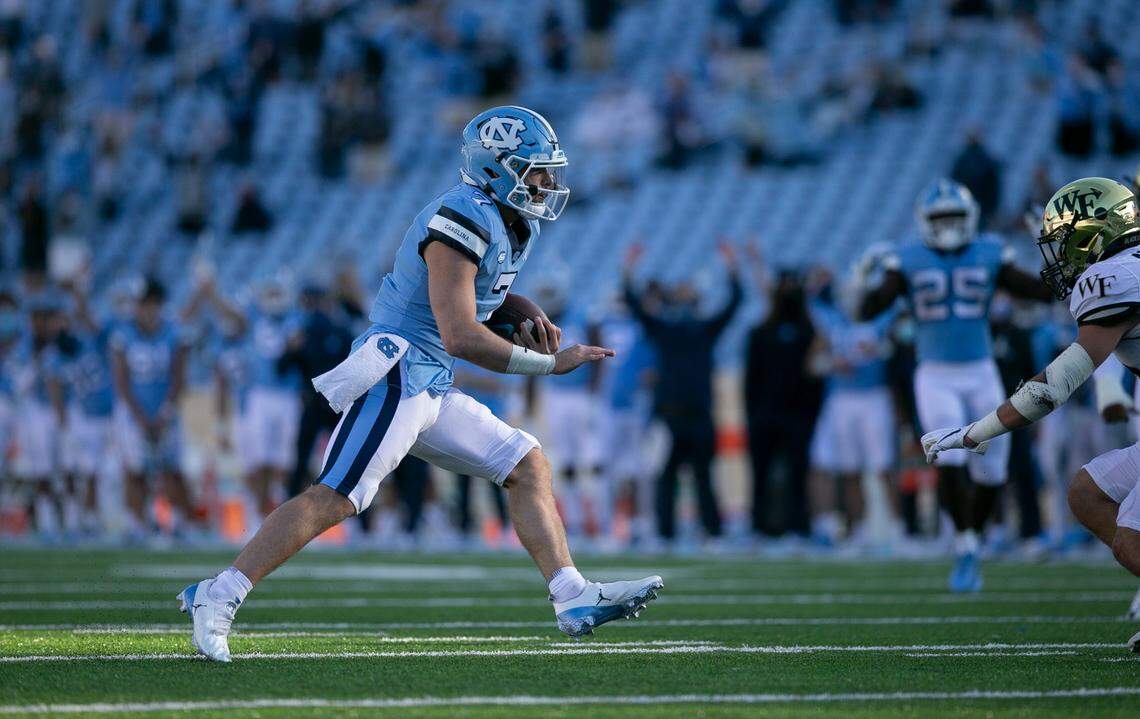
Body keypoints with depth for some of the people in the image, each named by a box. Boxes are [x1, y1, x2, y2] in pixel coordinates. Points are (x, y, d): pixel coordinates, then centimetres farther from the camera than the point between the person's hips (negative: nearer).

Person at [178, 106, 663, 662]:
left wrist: (528, 319, 12)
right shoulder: (464, 221, -16)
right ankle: (216, 599, -15)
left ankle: (574, 599, 6)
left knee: (528, 467, 9)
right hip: (396, 371, -10)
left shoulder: (514, 225, 14)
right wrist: (550, 364, -14)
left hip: (431, 388, 10)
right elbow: (461, 337, -22)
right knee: (334, 498, -16)